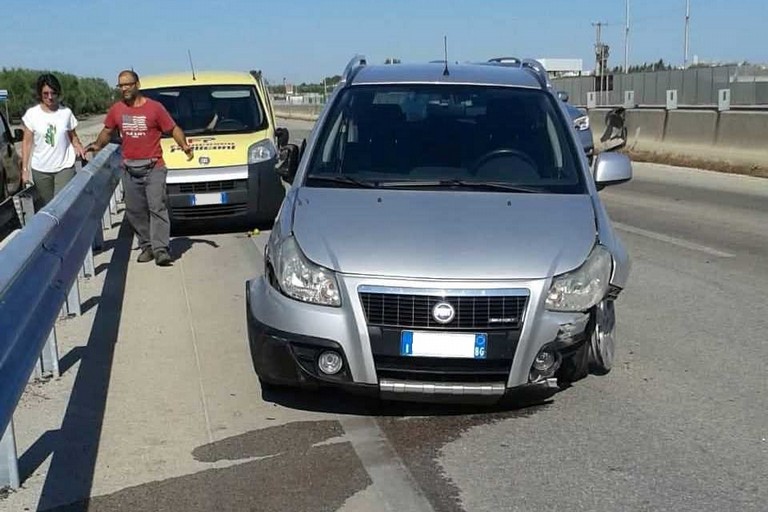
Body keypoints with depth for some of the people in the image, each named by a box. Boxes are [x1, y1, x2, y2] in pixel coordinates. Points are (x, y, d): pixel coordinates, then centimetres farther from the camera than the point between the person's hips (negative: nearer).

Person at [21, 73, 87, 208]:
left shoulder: (66, 112, 1)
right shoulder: (32, 114, -1)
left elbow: (73, 136, 9)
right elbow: (27, 142, 2)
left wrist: (78, 147, -14)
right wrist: (24, 169, -2)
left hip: (65, 167, -1)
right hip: (40, 169, 1)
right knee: (44, 207, 5)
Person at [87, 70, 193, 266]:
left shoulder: (154, 107, -3)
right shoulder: (116, 110, 8)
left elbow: (174, 129, -1)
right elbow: (107, 132, 22)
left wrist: (184, 146, -17)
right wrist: (97, 145, 5)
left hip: (153, 167, -4)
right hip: (130, 169, 5)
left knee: (157, 207, -12)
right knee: (135, 211, 7)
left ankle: (160, 249, -14)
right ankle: (146, 246, 17)